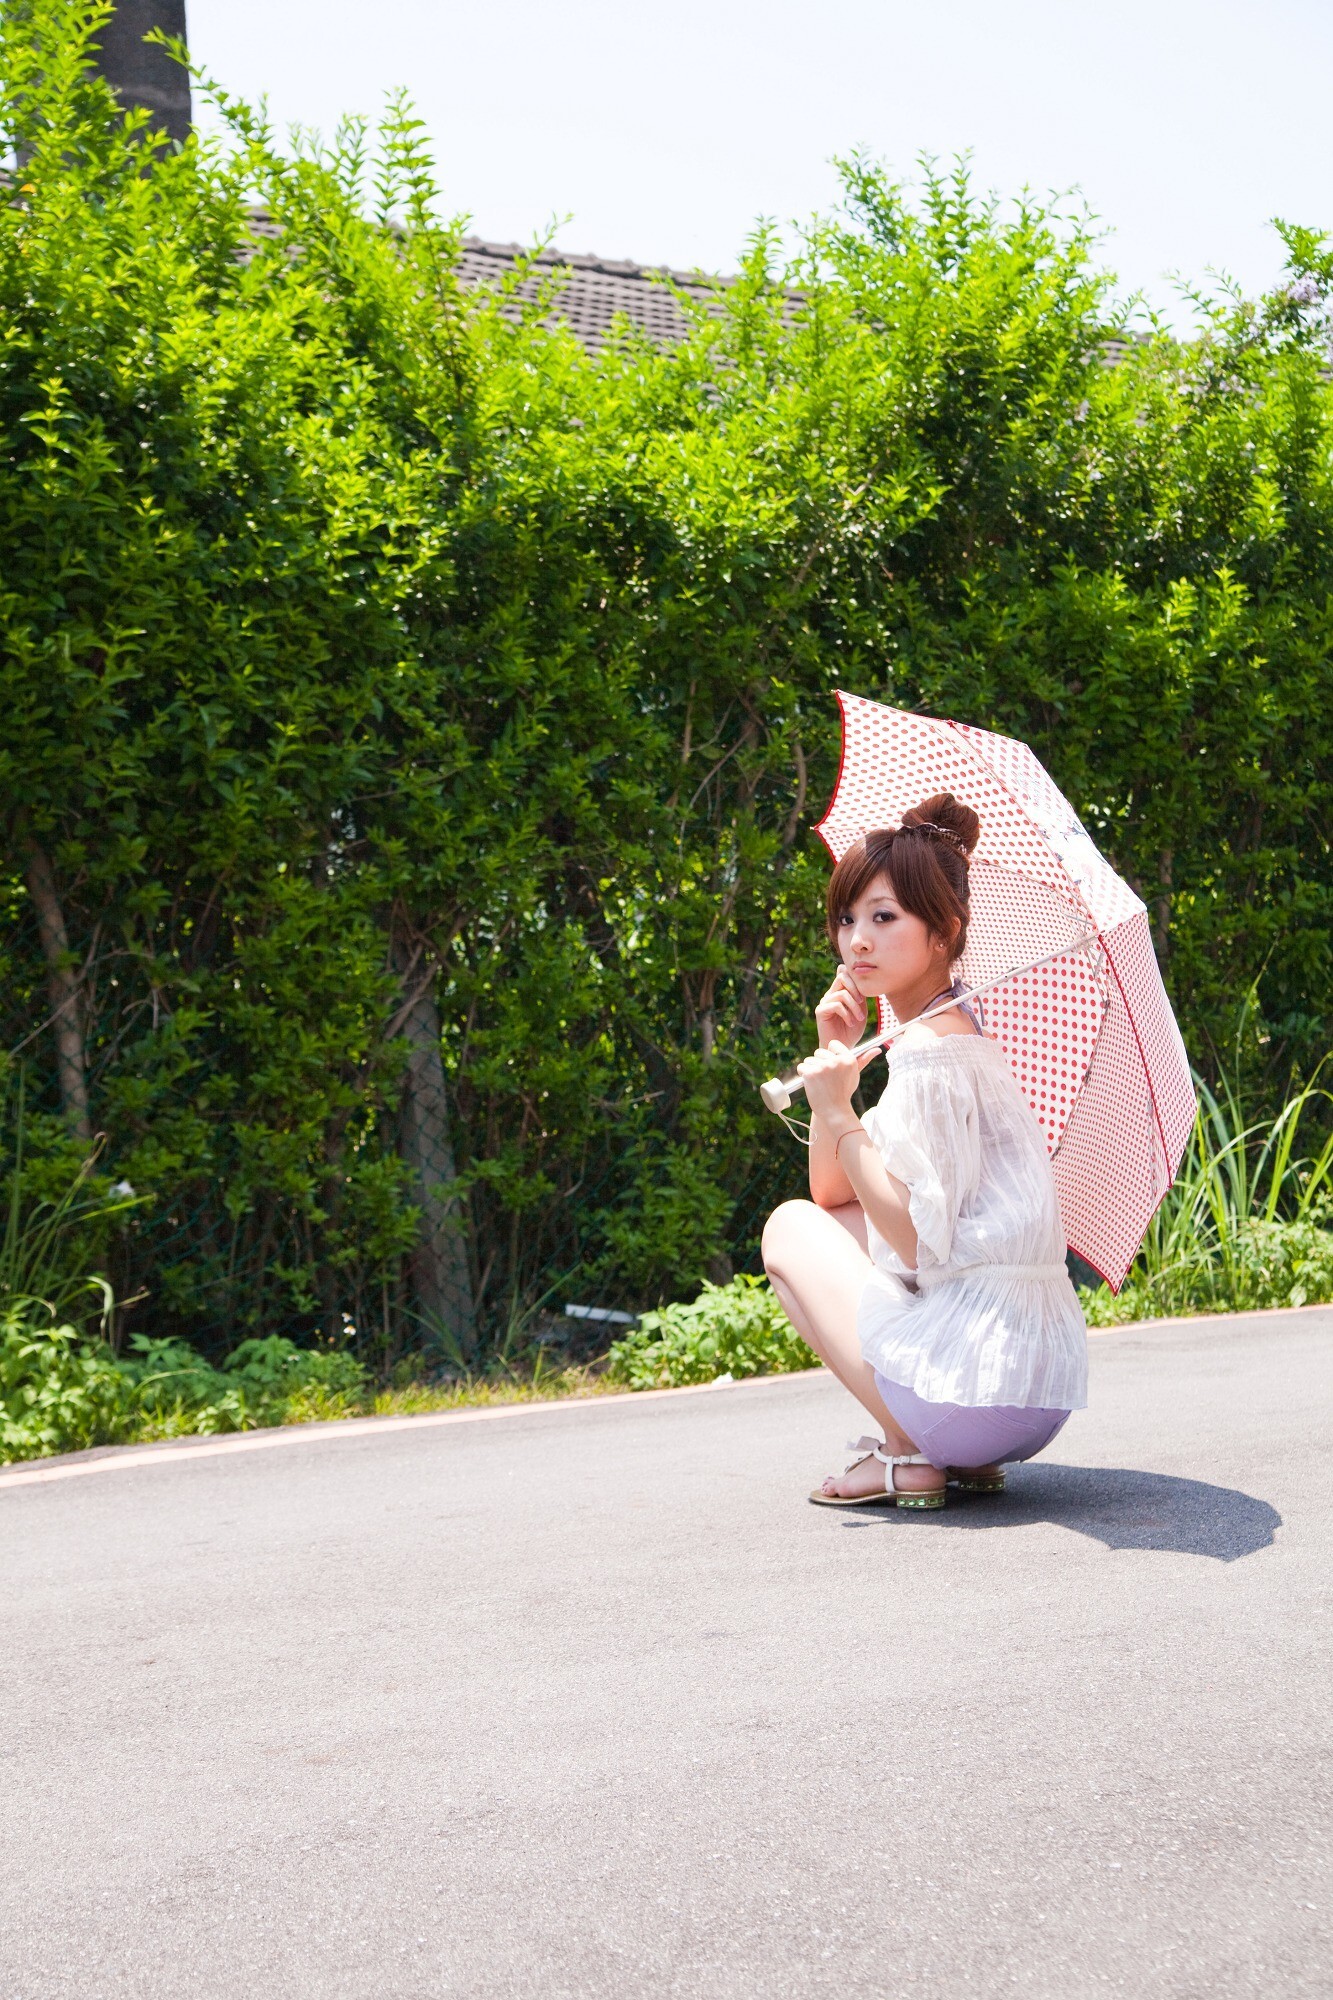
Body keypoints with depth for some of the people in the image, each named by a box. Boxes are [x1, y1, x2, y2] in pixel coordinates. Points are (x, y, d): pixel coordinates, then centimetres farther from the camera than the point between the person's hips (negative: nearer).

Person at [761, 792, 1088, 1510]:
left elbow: (917, 1238, -18)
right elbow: (834, 1193, 20)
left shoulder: (929, 1048, -14)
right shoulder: (964, 1034, 17)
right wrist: (834, 1062, 9)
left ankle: (907, 1455, 0)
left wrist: (839, 1114, -13)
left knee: (790, 1229, 7)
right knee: (822, 1216, 25)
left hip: (974, 1385, -9)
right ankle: (957, 1454, 15)